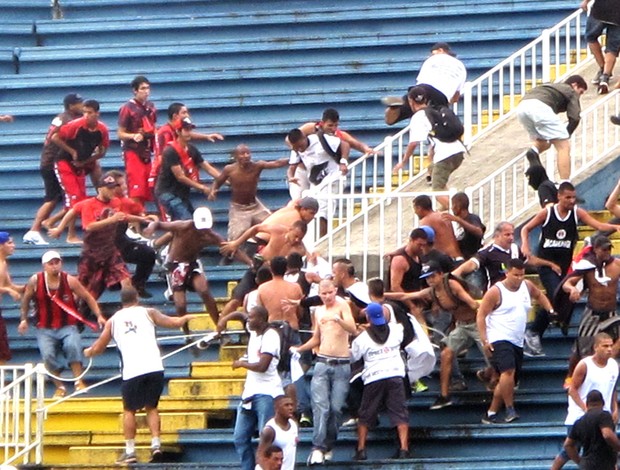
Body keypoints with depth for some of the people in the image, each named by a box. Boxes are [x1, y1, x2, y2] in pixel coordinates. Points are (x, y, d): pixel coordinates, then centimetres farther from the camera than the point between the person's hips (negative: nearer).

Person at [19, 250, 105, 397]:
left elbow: (88, 298, 1)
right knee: (48, 355, -20)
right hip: (45, 329, 1)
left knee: (72, 346, -30)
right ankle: (60, 387, 0)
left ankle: (79, 382, -18)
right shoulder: (35, 281, -6)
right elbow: (26, 300, 12)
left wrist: (99, 316, -6)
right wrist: (24, 319, 10)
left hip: (68, 326, -1)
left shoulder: (70, 280, -8)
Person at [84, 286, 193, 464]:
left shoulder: (113, 320, 16)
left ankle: (130, 451, 6)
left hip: (132, 371, -1)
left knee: (129, 410, 13)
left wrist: (88, 352, 42)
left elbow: (98, 347, 19)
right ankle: (156, 444, 2)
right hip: (154, 368, 1)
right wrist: (185, 318, 30)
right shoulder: (148, 313, 13)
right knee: (151, 407, 16)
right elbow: (174, 323, 9)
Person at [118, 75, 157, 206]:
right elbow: (121, 134, -9)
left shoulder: (150, 107, 12)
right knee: (136, 190, -14)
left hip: (147, 153, 7)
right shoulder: (127, 108, -8)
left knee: (146, 192, 7)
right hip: (133, 152, -7)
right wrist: (133, 136, -27)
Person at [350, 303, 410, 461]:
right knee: (400, 413, 0)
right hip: (395, 375, 2)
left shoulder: (362, 338, -4)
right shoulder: (395, 330, 5)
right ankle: (404, 448, -11)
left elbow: (352, 357, 5)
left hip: (373, 378, -1)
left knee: (365, 415, 11)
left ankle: (361, 449, 7)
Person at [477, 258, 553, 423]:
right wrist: (484, 340, -16)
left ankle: (491, 413, 18)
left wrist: (550, 310, 21)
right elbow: (480, 315, -8)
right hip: (499, 340, -8)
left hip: (517, 342, 8)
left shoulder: (527, 286, 10)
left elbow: (539, 295, 34)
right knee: (508, 371, -28)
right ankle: (510, 409, -23)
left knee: (508, 381, 9)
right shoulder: (496, 292, -9)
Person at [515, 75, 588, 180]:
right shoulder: (571, 92, 23)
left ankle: (534, 151, -5)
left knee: (543, 142, 28)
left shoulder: (552, 86, 40)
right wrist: (565, 137, 20)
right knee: (564, 147, 3)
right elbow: (574, 119, 8)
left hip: (521, 107, 6)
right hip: (540, 107, -6)